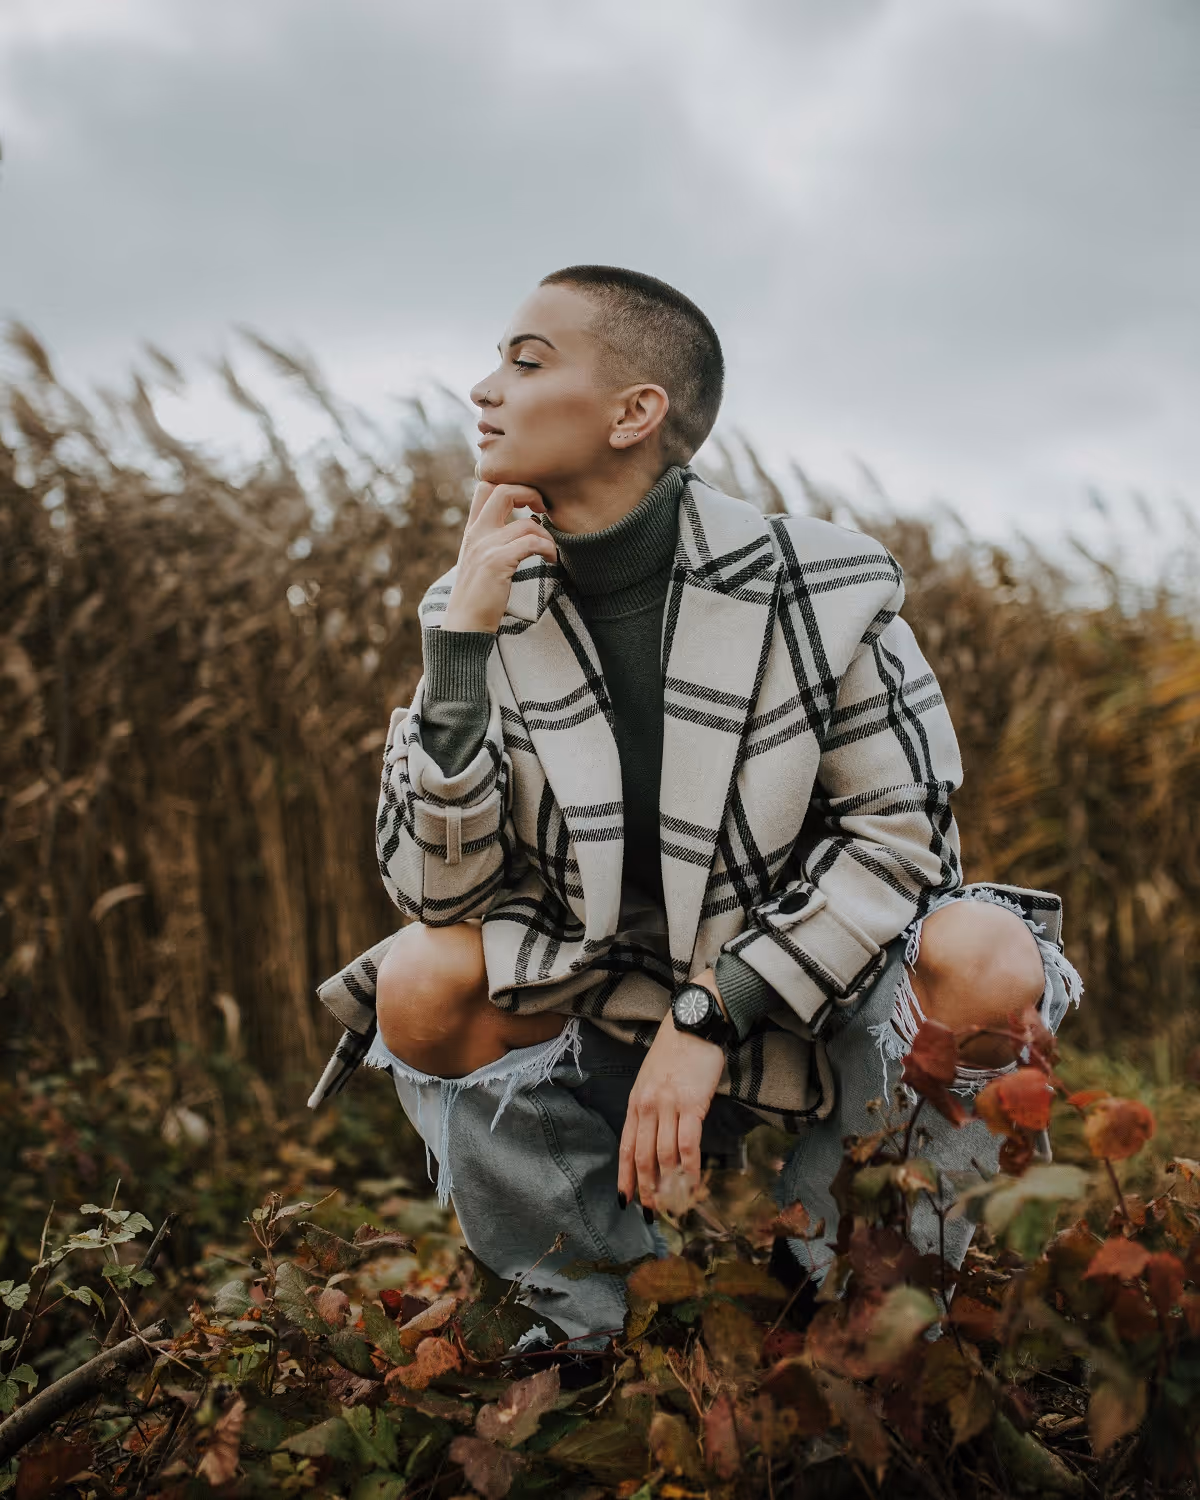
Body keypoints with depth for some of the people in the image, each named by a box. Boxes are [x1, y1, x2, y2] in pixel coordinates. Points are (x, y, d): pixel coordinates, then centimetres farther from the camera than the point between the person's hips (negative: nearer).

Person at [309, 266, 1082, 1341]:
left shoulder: (820, 590, -15)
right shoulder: (488, 611, -8)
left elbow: (901, 830, -12)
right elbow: (440, 892, -13)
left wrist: (710, 1014, -21)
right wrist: (460, 647, -24)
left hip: (805, 996, -1)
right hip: (609, 1018, 2)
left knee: (989, 966, -29)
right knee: (418, 991, -24)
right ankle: (625, 1323, -6)